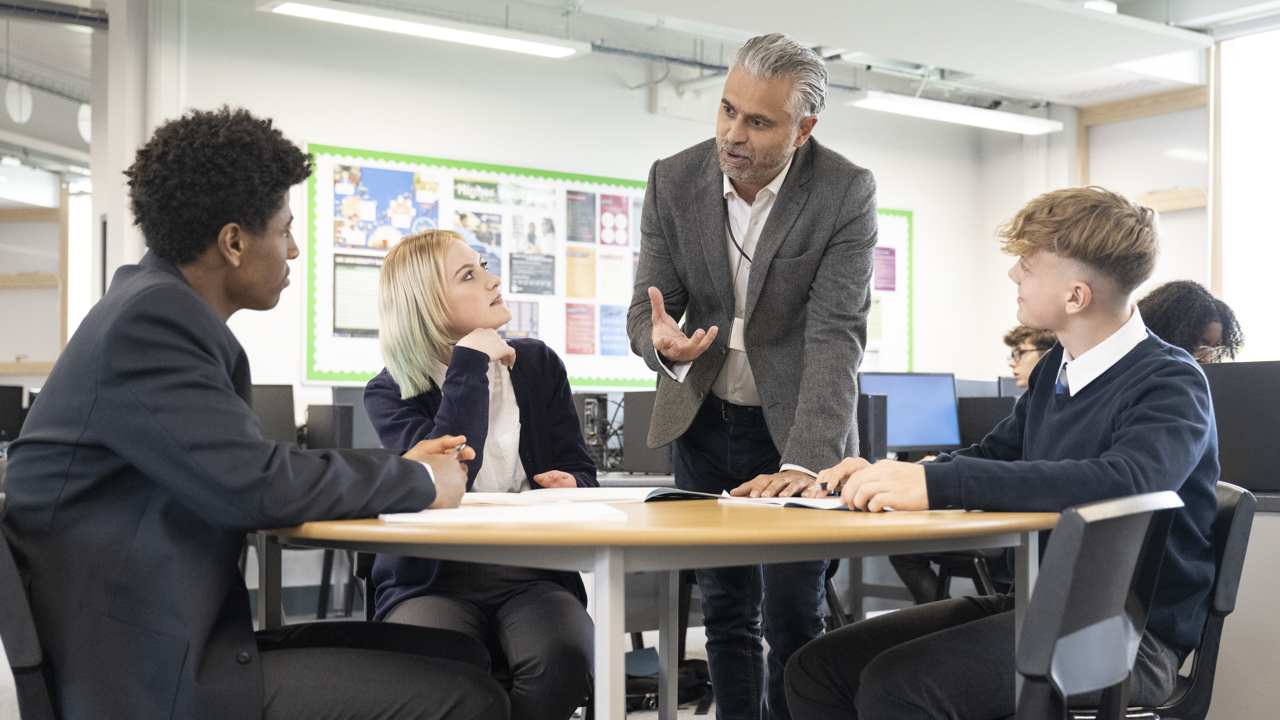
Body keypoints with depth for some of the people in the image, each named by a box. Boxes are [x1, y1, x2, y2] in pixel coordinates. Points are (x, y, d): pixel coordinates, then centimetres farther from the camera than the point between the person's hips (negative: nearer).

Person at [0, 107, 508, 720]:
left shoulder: (160, 306, 13)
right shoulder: (150, 316, -16)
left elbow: (239, 473, 18)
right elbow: (253, 485, -23)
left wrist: (396, 465, 15)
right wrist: (420, 481, -8)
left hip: (186, 639, 10)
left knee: (457, 652, 9)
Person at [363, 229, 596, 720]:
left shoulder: (537, 364, 11)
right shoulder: (389, 394, 1)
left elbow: (581, 472, 15)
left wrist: (571, 488, -11)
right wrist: (469, 366, -14)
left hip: (533, 576, 3)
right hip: (434, 582, -2)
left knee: (561, 660, -32)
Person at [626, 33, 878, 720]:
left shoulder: (846, 192, -17)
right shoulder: (673, 180, -8)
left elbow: (836, 336, -23)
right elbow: (647, 307, -4)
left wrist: (804, 464, -35)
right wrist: (663, 343, -30)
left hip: (794, 425, -3)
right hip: (703, 423, 3)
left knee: (793, 612, -1)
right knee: (723, 608, 9)